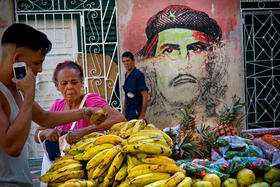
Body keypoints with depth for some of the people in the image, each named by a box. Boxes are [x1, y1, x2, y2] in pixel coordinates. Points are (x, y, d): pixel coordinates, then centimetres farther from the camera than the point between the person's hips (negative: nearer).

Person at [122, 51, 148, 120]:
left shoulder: (138, 75, -13)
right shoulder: (127, 75, 13)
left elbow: (145, 96, -18)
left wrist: (142, 115, -21)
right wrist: (124, 110, 18)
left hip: (136, 111, -8)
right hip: (129, 111, 8)